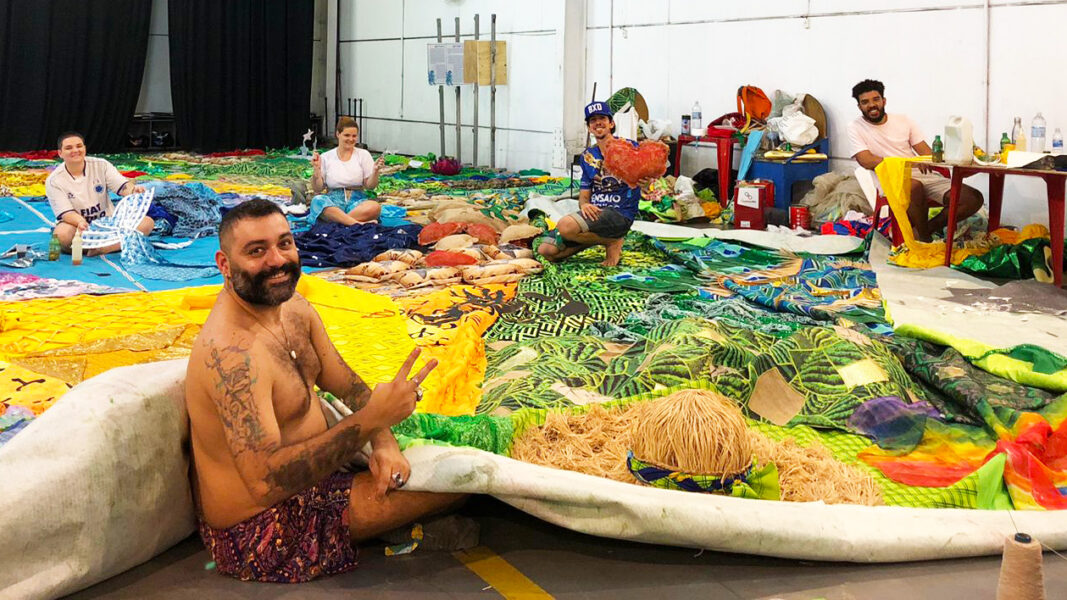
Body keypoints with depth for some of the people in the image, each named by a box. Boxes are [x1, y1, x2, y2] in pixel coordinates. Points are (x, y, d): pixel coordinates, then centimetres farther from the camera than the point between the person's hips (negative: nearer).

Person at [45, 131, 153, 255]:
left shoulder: (101, 165, 0)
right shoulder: (54, 181, -6)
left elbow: (123, 186, -11)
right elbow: (66, 212, -15)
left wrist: (133, 190, -37)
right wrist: (80, 222, -38)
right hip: (75, 225, -3)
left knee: (147, 222, -21)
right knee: (62, 234, -39)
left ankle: (99, 248, -33)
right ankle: (117, 245, -26)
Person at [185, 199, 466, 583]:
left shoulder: (292, 306, 0)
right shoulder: (232, 353, -31)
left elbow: (348, 386, 9)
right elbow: (266, 480, -38)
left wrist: (384, 444, -11)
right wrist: (373, 418, -39)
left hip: (307, 477, 9)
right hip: (258, 535, -9)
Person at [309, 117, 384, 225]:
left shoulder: (363, 154, 10)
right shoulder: (326, 157, 10)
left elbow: (370, 186, 6)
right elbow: (317, 189, 7)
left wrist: (375, 171, -11)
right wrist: (317, 169, -7)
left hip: (356, 200, 0)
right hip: (333, 201, 0)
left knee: (375, 207, -34)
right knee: (317, 200, -36)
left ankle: (335, 218, -33)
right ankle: (357, 223, -42)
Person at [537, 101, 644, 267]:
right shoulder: (588, 156, 17)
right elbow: (584, 194, 14)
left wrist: (644, 181, -36)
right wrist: (584, 204, -11)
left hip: (619, 214, -6)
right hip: (595, 212, 6)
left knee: (565, 226, -33)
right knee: (546, 250, -9)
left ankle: (613, 242, -7)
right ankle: (599, 238, 7)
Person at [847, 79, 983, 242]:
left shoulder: (903, 120, 14)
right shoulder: (855, 128, 3)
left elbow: (928, 154, 10)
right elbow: (866, 161, -13)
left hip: (923, 174, 5)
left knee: (974, 198, -13)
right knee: (914, 186, -42)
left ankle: (927, 228, 1)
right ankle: (924, 238, -19)